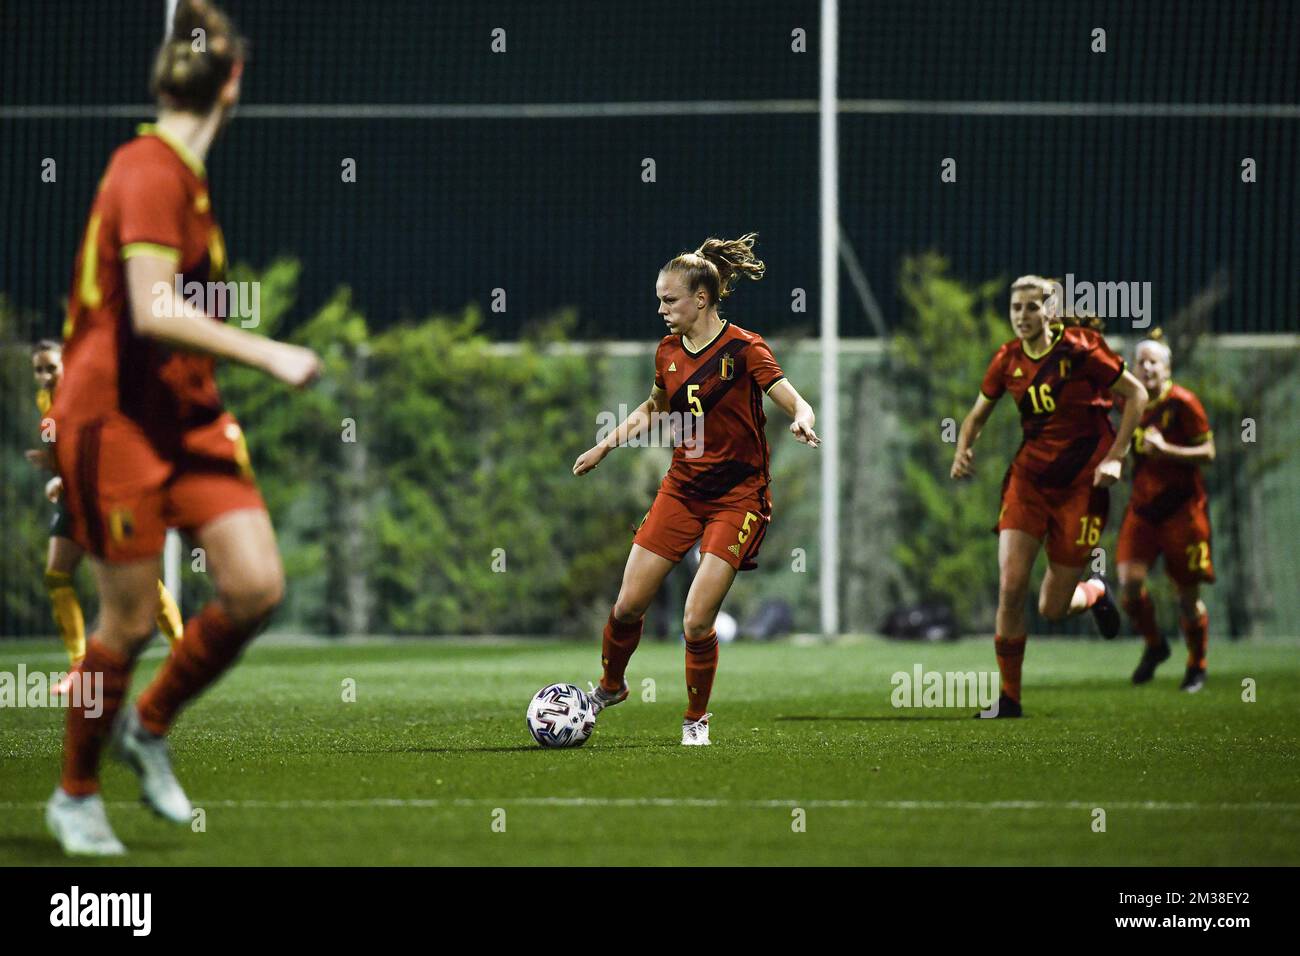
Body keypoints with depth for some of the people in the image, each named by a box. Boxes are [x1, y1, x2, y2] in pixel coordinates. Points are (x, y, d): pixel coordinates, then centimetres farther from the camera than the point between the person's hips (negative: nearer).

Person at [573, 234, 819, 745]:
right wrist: (606, 445, 20)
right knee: (627, 606, 1)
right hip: (682, 488, 5)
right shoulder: (668, 351, 5)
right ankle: (610, 687, 29)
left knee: (696, 623, -12)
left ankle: (696, 719, 12)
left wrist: (802, 421, -42)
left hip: (737, 496, -5)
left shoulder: (743, 349, -14)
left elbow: (797, 403, -20)